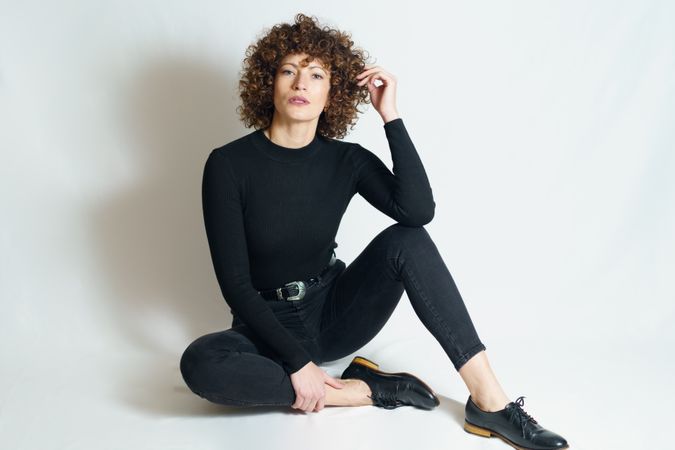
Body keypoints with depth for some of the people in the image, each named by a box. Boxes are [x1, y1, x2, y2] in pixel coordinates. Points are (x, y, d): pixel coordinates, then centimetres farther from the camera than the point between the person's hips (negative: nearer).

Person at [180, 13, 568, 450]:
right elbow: (234, 282, -15)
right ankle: (362, 390, -20)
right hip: (269, 326, -2)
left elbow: (419, 210, -23)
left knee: (406, 241, -23)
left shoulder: (346, 159, -5)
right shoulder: (229, 164, -13)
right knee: (200, 363, -34)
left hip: (334, 313, 2)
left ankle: (489, 399, -25)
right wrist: (297, 361, -22)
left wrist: (390, 115, -22)